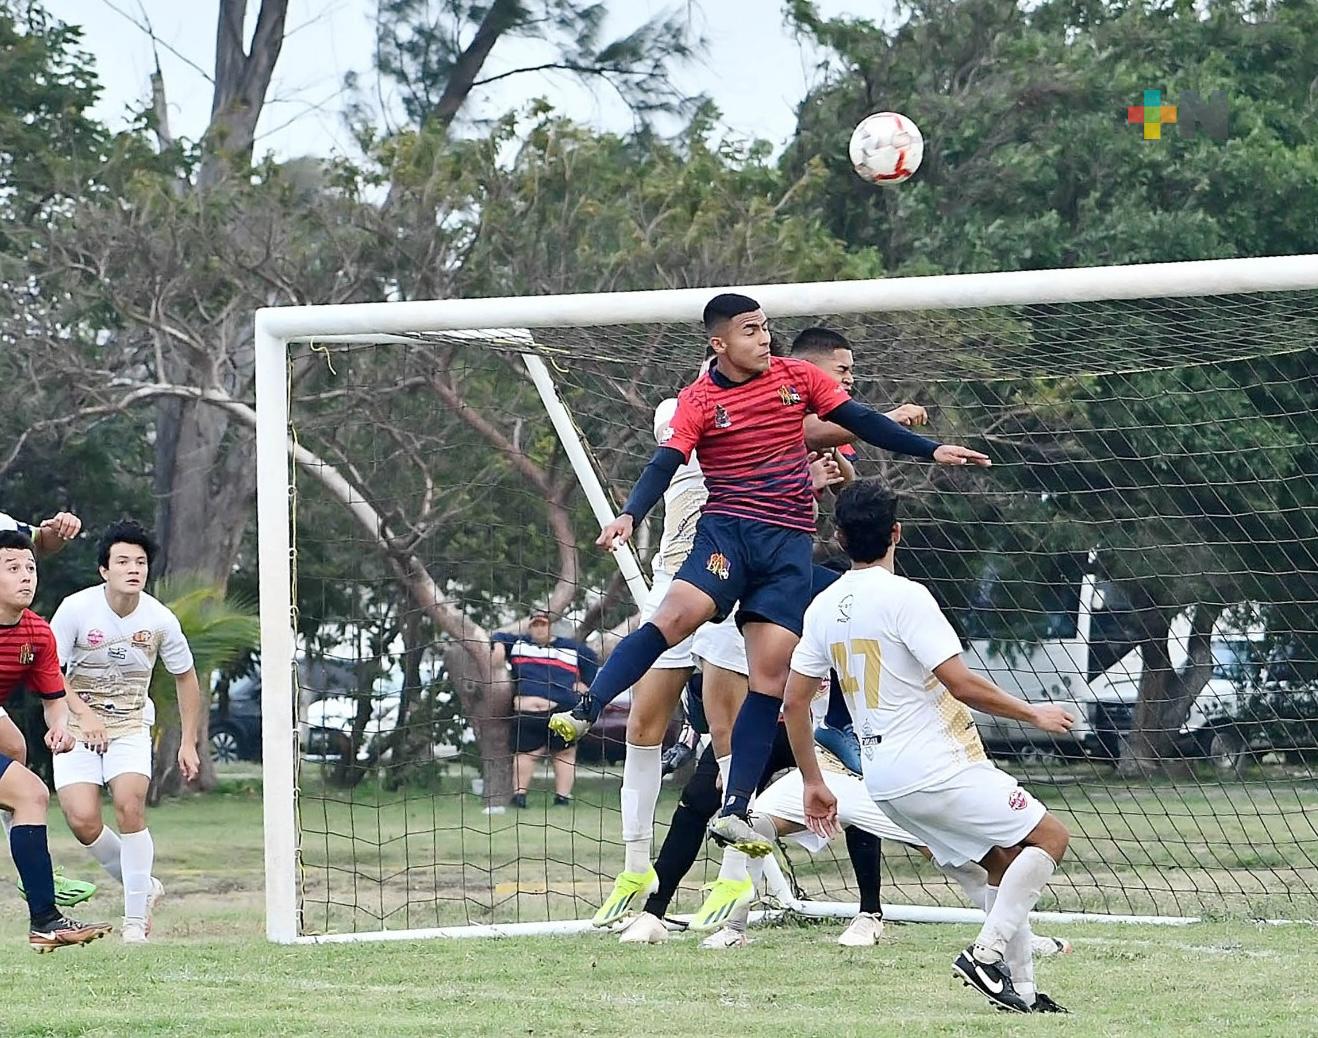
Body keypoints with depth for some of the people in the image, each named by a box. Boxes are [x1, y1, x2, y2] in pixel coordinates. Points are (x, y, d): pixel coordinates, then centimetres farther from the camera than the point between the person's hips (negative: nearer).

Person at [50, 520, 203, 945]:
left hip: (131, 725, 0)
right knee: (82, 820, -16)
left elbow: (185, 677, 7)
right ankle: (142, 886, 10)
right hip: (79, 725, 0)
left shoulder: (160, 619, -9)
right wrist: (84, 714, -24)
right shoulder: (77, 608, -15)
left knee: (129, 805, -23)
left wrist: (189, 742, 5)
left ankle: (136, 918, -13)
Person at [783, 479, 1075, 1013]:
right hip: (937, 767, -8)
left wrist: (812, 782, 20)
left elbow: (794, 702, 11)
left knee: (1005, 861, 18)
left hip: (884, 779, 8)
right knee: (1048, 836, -2)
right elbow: (962, 684, -18)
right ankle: (986, 953, -13)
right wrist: (1033, 713, -4)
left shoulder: (823, 607, 8)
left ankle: (1020, 990, 12)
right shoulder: (905, 596, -14)